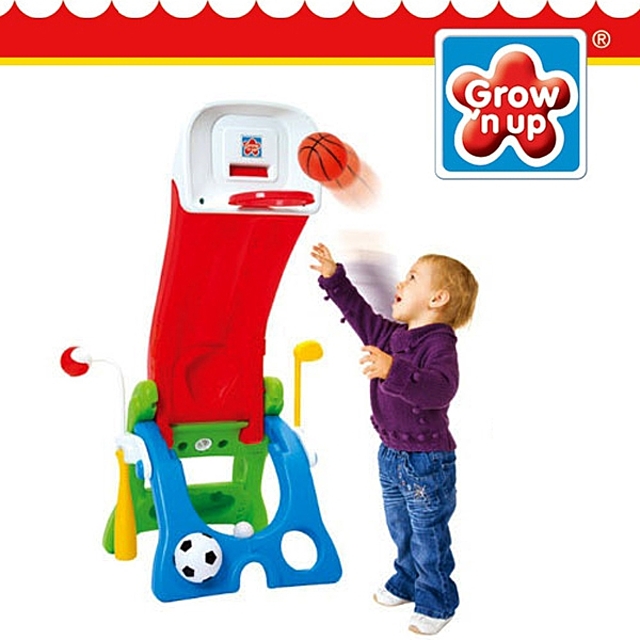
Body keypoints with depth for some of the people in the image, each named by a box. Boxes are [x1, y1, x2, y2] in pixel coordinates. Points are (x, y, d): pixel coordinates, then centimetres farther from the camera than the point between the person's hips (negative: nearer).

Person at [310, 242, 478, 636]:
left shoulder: (439, 343, -23)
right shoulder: (393, 335, 3)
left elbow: (441, 387, -40)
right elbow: (362, 314, 19)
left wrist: (395, 371, -53)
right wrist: (333, 278, 16)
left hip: (427, 462, -8)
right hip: (392, 455, 8)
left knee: (429, 538, 8)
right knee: (401, 530, 25)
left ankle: (436, 604, 27)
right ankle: (407, 583, 46)